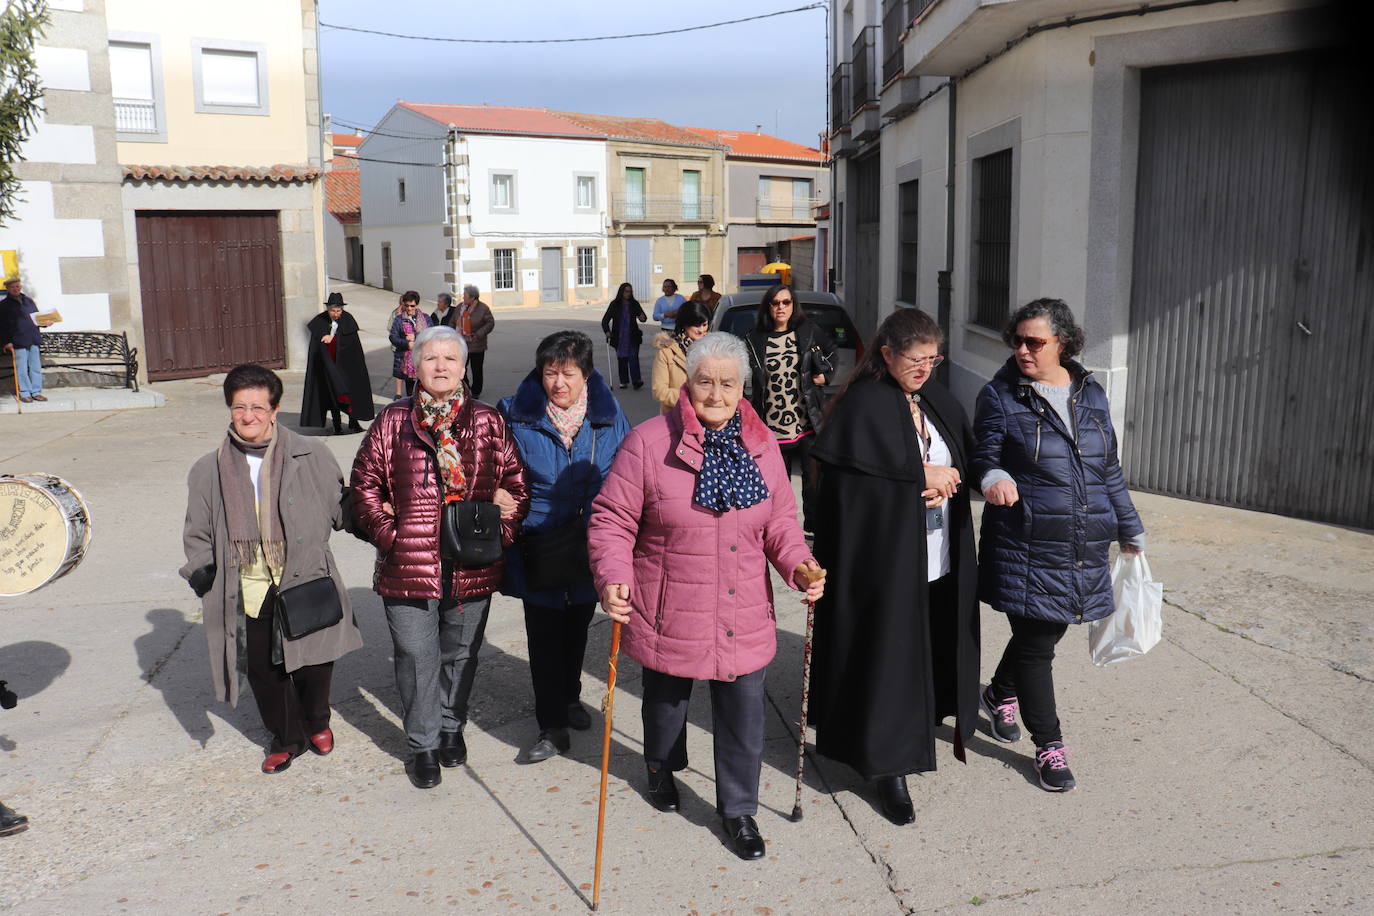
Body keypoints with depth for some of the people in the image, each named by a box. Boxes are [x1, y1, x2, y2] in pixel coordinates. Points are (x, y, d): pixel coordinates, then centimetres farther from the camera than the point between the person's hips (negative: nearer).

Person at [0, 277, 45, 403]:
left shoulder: (29, 301, 18)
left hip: (34, 340, 4)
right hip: (18, 342, -4)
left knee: (36, 367, 4)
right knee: (22, 369, -2)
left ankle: (36, 392, 10)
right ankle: (24, 393, 5)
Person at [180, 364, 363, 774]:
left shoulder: (311, 455, -5)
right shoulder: (209, 471, 2)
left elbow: (341, 509, 7)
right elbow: (197, 534, 11)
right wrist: (202, 576, 1)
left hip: (306, 584, -2)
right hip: (246, 594, 2)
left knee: (314, 662, 7)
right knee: (263, 670, 9)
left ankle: (316, 722, 39)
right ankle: (286, 738, 34)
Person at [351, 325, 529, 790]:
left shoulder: (488, 421, 2)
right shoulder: (392, 421, 1)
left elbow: (516, 481, 5)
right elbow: (365, 483, 4)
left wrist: (501, 531, -7)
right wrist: (386, 533, -7)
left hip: (473, 566, 1)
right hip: (409, 564, -1)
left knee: (460, 653, 16)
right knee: (417, 658, 6)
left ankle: (452, 727, 38)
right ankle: (423, 745, 24)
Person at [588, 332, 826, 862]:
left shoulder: (762, 446, 2)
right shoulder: (649, 441, -11)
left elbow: (779, 522, 9)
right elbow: (611, 520, -10)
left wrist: (800, 565, -9)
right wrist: (613, 578, -25)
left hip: (744, 618, 2)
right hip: (669, 615, -2)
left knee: (745, 717, 6)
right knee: (666, 702, 22)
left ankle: (738, 810, 29)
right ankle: (661, 768, 54)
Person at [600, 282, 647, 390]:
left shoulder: (634, 304, 4)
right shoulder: (615, 304, 1)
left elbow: (642, 315, 6)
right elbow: (605, 320, 2)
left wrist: (642, 318, -19)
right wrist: (607, 331, -14)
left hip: (632, 337, 0)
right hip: (619, 337, 0)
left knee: (633, 357, -11)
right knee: (621, 359, 6)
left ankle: (637, 381, -18)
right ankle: (623, 381, 18)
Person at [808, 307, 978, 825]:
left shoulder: (938, 400, 10)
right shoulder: (862, 406, -13)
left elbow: (968, 456, 15)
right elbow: (850, 480, -21)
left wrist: (949, 478, -8)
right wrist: (922, 476, -15)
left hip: (939, 562, 7)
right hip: (884, 557, -7)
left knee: (932, 650, 15)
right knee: (887, 657, 0)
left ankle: (923, 724, 37)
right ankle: (887, 766, 14)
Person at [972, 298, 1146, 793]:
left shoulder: (1090, 393, 8)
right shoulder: (1000, 396, -5)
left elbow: (1109, 469, 15)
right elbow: (983, 457, -3)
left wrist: (1130, 530, 20)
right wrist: (994, 478, -27)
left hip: (1084, 547, 5)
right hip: (1026, 547, -5)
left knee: (1046, 633, 17)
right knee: (1036, 643, 0)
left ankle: (999, 694, 44)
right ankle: (1049, 745, 16)